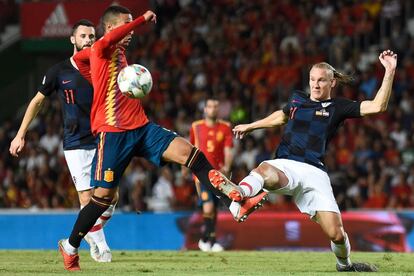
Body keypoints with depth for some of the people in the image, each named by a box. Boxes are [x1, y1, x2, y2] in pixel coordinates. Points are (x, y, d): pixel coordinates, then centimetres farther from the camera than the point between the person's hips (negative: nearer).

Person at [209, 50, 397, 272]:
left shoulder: (337, 107, 9)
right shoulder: (297, 100, 20)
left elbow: (377, 106, -2)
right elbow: (281, 116, 43)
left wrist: (389, 72, -9)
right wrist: (250, 127, 53)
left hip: (314, 172, -1)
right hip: (286, 166, 1)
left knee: (336, 234, -12)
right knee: (265, 170, -40)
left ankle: (344, 265, 23)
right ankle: (239, 193, -75)